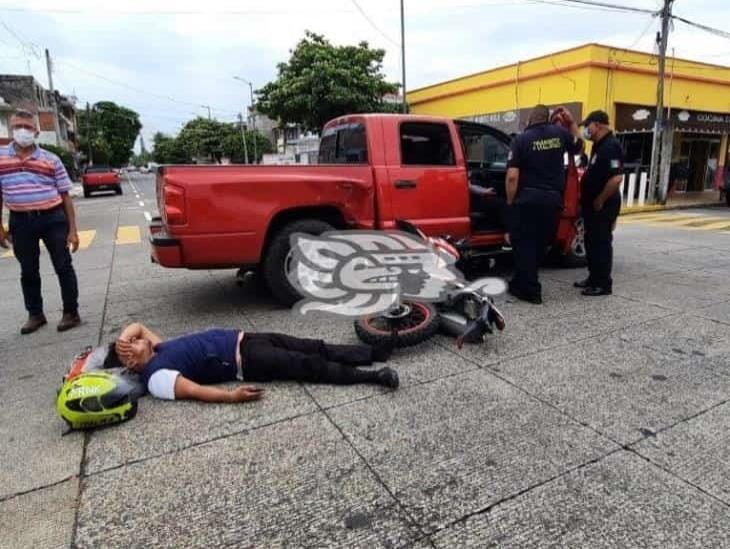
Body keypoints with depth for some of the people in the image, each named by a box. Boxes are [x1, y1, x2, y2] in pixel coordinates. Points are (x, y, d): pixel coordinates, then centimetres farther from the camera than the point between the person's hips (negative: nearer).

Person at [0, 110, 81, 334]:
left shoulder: (51, 160, 2)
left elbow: (65, 196, 3)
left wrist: (72, 230, -2)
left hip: (52, 218, -1)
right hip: (20, 221, 2)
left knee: (63, 267, 2)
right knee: (28, 271, 11)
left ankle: (71, 313, 14)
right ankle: (35, 315, 26)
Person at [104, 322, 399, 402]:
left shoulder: (157, 349, 15)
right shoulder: (156, 379, -9)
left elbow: (136, 326, 20)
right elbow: (194, 390, -21)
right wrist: (231, 396, -34)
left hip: (240, 338, 8)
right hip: (245, 362, -8)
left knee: (315, 349, -1)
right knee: (309, 366, -17)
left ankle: (377, 351, 2)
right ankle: (373, 376, -15)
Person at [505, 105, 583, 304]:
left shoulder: (521, 139, -5)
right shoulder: (560, 133, 6)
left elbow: (512, 176, -13)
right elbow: (578, 146, 27)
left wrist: (510, 202, -3)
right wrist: (572, 122, 30)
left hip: (527, 198, -4)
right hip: (553, 198, 5)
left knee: (524, 243, 4)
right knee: (540, 243, 16)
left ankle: (530, 290, 3)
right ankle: (522, 283, 28)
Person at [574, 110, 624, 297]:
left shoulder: (611, 146, -19)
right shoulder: (599, 145, 11)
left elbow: (616, 178, -27)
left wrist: (600, 200, -19)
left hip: (603, 205, -10)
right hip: (593, 203, 10)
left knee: (602, 243, -4)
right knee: (592, 242, 16)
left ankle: (604, 284, 5)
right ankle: (594, 278, 26)